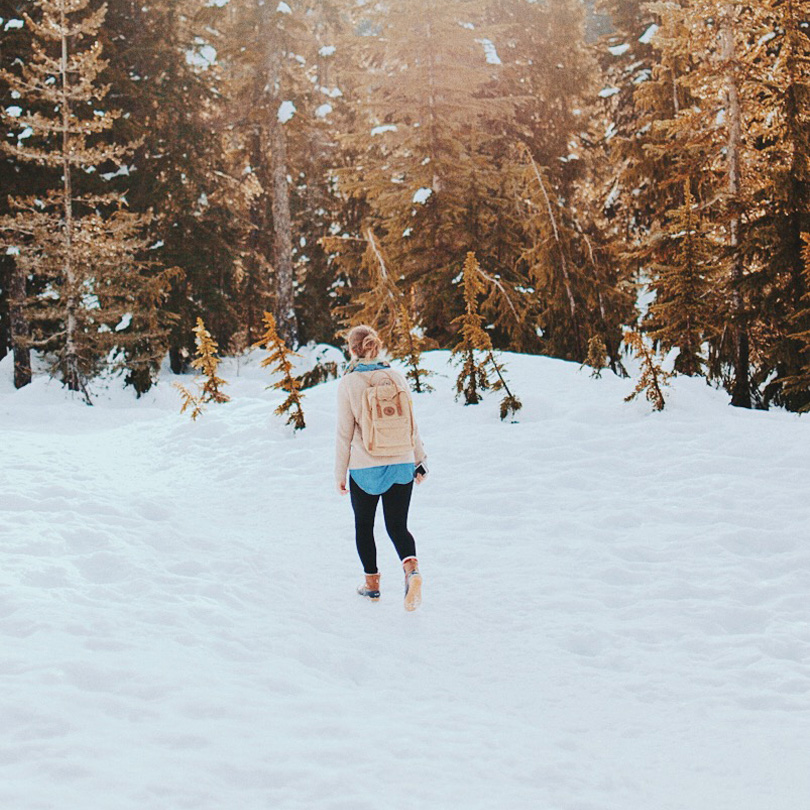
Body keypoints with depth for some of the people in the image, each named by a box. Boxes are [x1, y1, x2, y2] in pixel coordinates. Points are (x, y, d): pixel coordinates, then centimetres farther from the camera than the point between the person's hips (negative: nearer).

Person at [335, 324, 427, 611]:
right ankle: (411, 568, -19)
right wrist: (419, 459, 15)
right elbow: (410, 423, 5)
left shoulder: (348, 383, -9)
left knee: (364, 525, 17)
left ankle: (372, 583, 23)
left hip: (364, 468, -3)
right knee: (397, 526, 9)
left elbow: (345, 433, -7)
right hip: (401, 464, 3)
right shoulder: (396, 377, 0)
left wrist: (339, 474, 1)